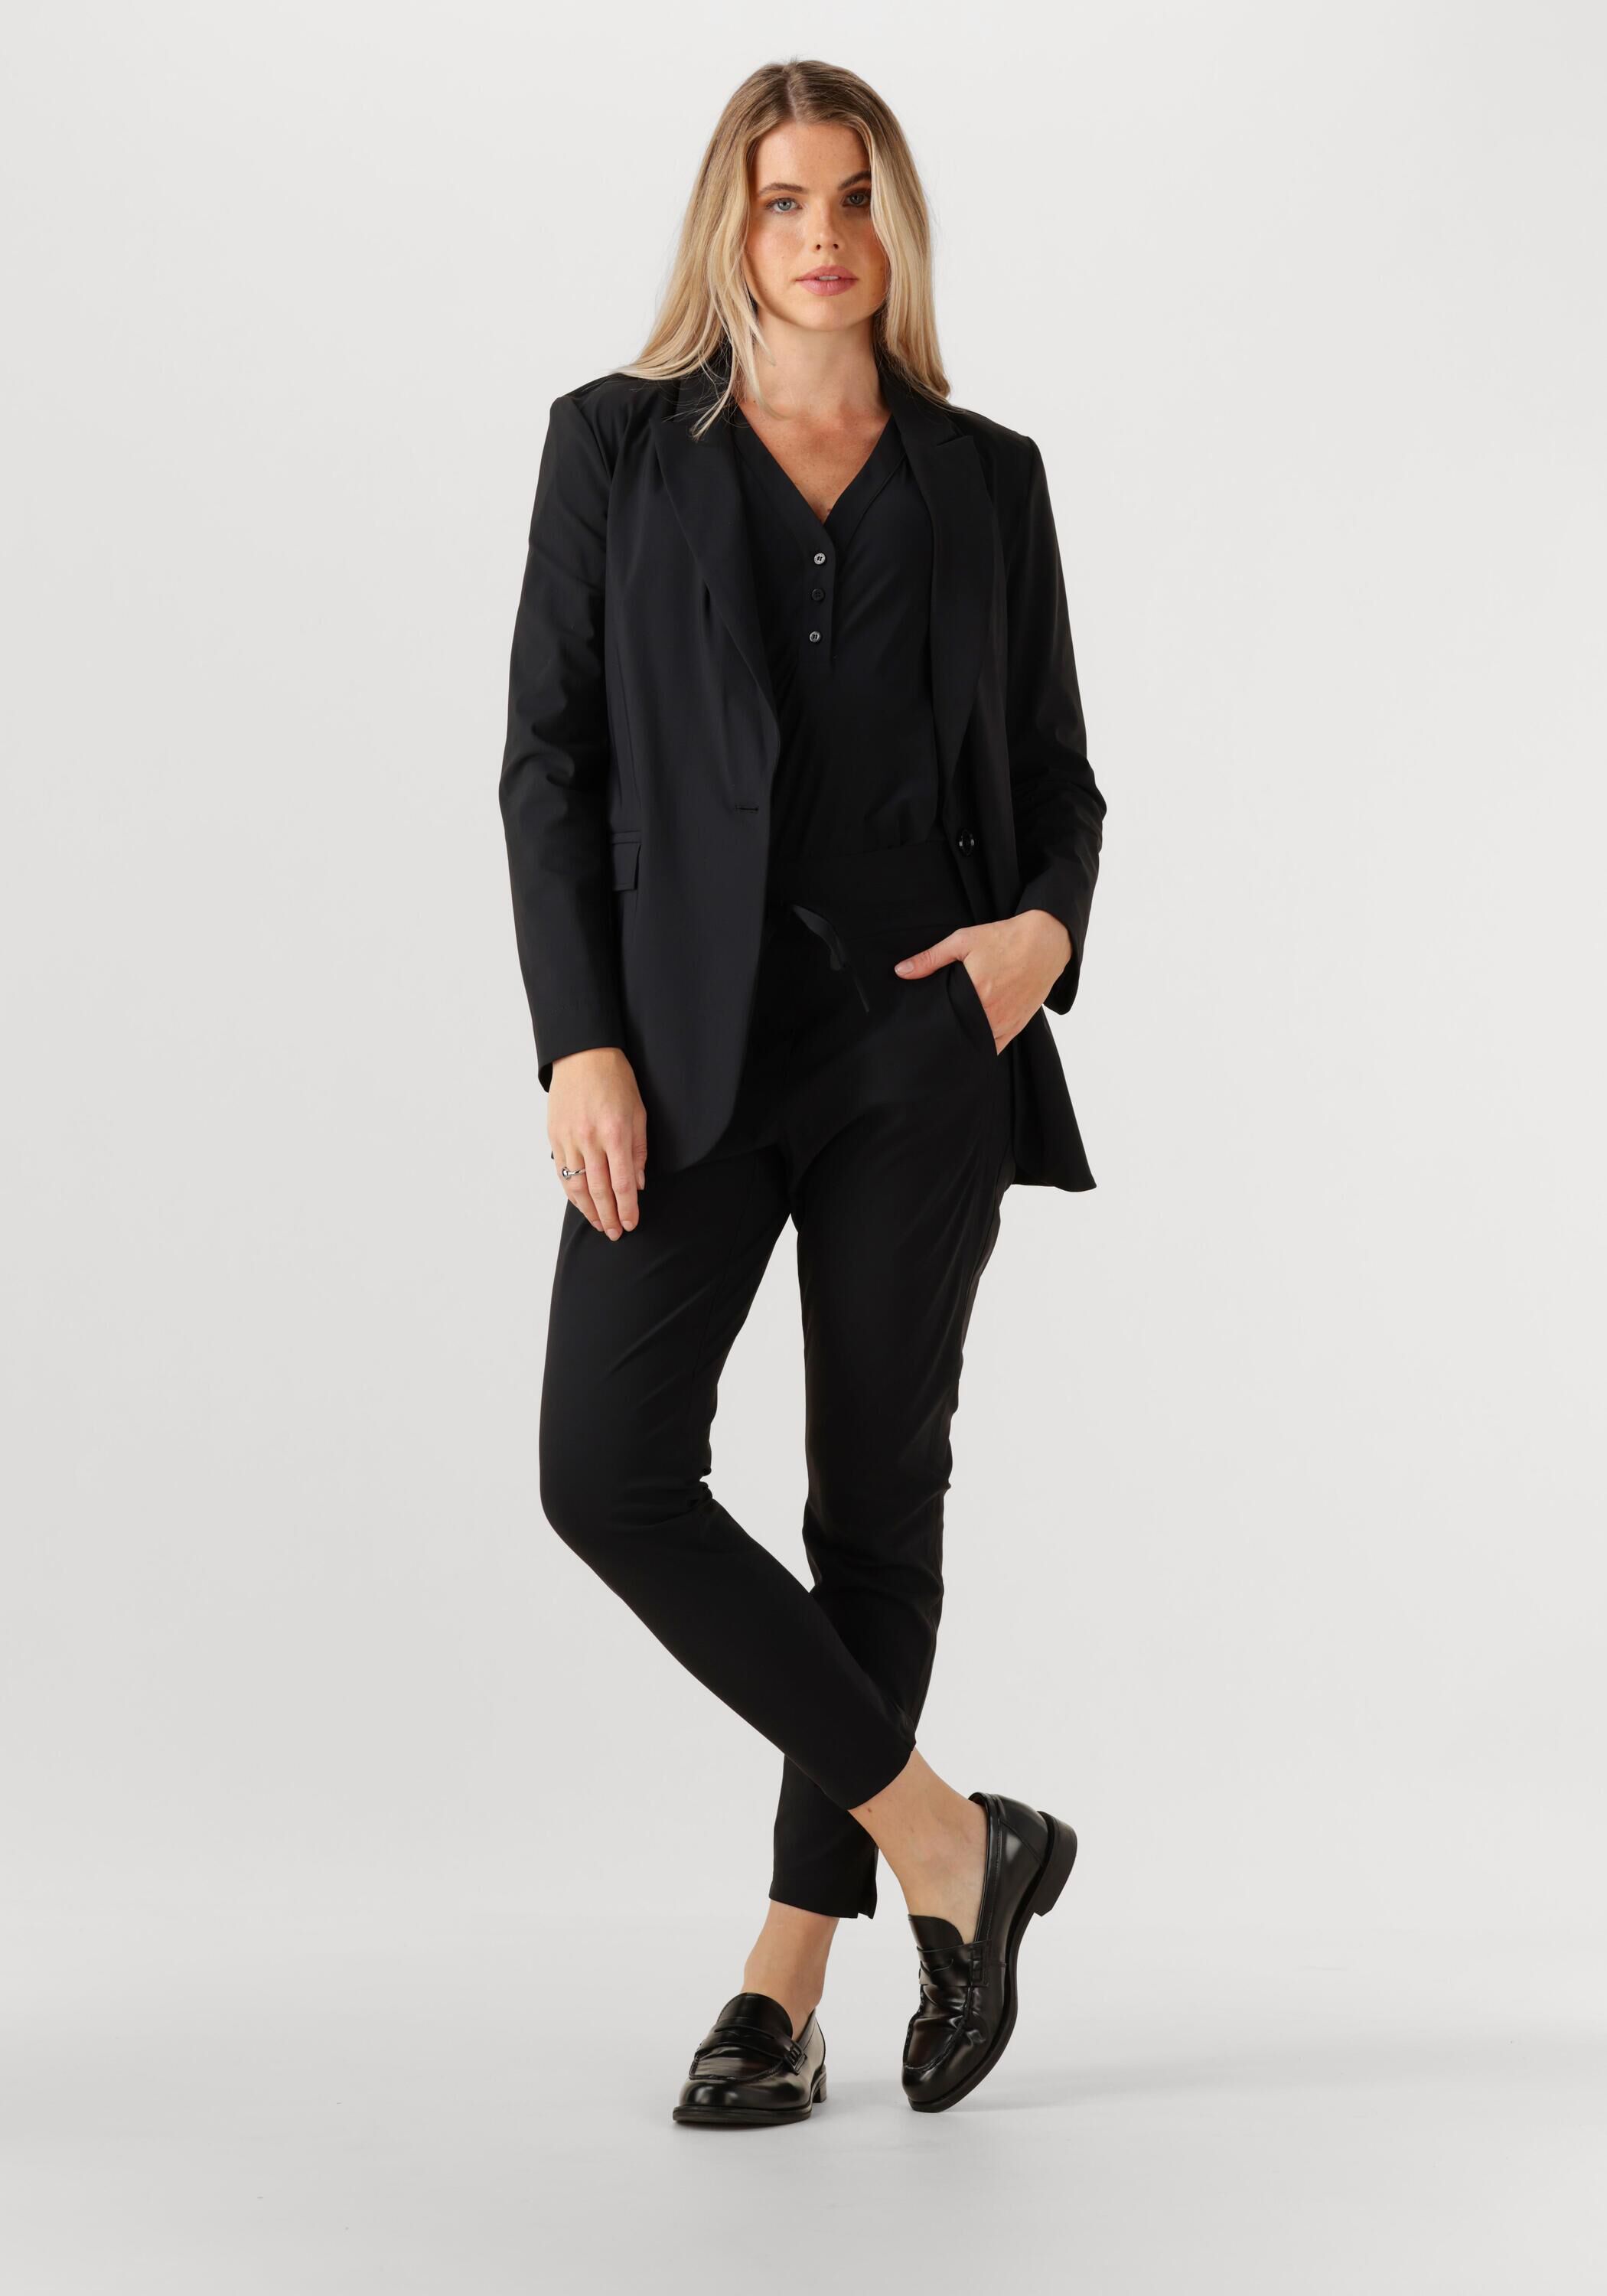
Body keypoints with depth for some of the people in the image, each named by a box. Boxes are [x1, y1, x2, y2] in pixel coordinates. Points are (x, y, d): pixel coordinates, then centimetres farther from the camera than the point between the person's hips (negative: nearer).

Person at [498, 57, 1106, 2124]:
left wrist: (1049, 926, -10)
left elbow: (1056, 776, 12)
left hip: (924, 1037, 1)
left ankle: (789, 1979, 15)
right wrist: (580, 1042, -9)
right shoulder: (618, 444, 6)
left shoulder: (986, 478, 9)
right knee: (610, 1467, -13)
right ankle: (945, 1844, 2)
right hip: (691, 1035, 0)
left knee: (877, 1491, 3)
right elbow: (549, 762, 1)